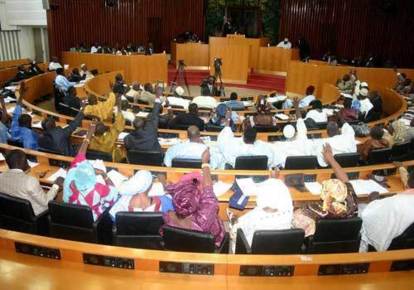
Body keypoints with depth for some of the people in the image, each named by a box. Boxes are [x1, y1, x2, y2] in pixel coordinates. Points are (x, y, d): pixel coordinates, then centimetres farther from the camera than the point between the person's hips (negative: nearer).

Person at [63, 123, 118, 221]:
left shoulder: (70, 180, -33)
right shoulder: (98, 189, -41)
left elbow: (79, 156, -19)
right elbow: (113, 193, -18)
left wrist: (89, 134, -11)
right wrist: (104, 174, -15)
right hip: (91, 219, -3)